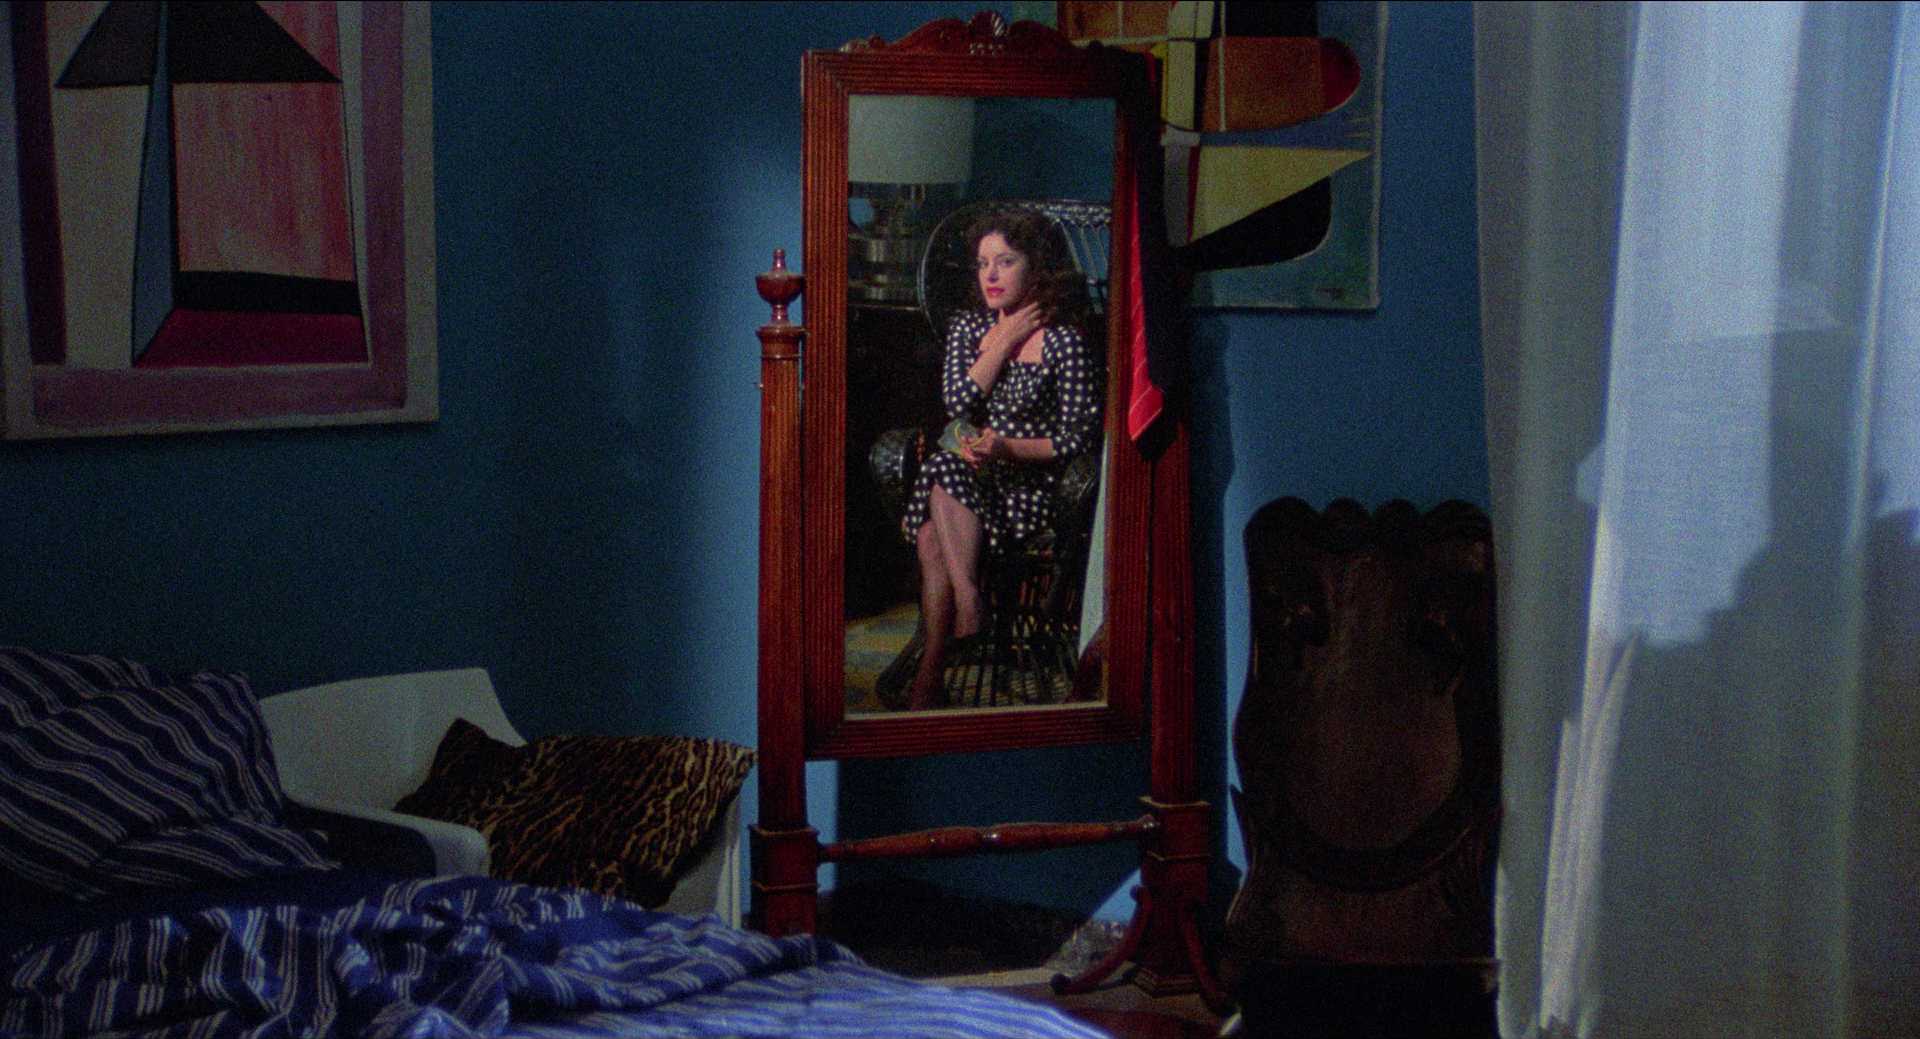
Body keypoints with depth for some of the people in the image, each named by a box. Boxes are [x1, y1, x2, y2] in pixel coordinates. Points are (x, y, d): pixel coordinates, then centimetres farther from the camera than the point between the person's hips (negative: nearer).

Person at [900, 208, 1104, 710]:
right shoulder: (968, 327, 13)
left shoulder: (1066, 341, -3)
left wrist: (1008, 449, -19)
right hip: (969, 479, 4)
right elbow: (957, 402, -3)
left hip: (1032, 486, -4)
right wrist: (1005, 340, -4)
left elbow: (1078, 438, -7)